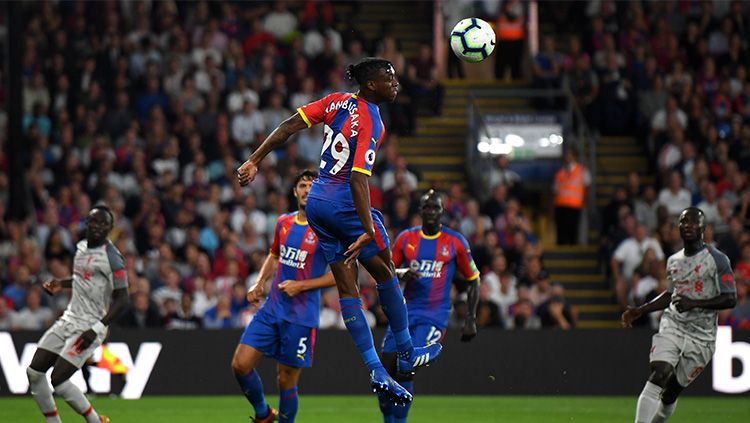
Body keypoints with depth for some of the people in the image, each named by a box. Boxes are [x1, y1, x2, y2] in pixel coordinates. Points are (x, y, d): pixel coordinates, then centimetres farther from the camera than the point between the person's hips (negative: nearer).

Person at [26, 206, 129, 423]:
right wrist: (61, 284, 12)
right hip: (68, 319, 8)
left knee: (59, 381, -16)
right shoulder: (82, 246, 10)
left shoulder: (111, 257, -15)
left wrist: (96, 329, -26)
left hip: (89, 325, -8)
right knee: (34, 372, 1)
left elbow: (121, 300, -19)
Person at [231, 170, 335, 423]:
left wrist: (301, 285, -15)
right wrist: (260, 282, 10)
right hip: (272, 308, 5)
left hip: (301, 316, -5)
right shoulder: (283, 223, 9)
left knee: (287, 380, -1)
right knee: (240, 364, -3)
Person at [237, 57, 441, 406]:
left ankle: (377, 372, 5)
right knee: (386, 273, 11)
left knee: (347, 289, 6)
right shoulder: (371, 124, -17)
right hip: (344, 204, -8)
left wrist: (254, 161, 8)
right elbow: (358, 179, -25)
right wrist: (367, 231, -27)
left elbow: (289, 126, 3)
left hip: (317, 204, 8)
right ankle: (406, 355, 21)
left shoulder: (338, 102, 5)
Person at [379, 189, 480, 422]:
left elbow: (473, 280, 7)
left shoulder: (455, 242, 0)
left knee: (405, 372, -18)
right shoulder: (406, 238, 6)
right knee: (386, 371, -3)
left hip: (435, 315, -3)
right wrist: (402, 275, -10)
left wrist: (471, 319, 1)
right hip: (405, 312, 4)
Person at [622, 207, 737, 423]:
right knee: (658, 376, -19)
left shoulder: (717, 259, -6)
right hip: (672, 326, 2)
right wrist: (640, 311, 22)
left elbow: (730, 299, -11)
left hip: (701, 336, -2)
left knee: (671, 392, 1)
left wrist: (694, 303, -20)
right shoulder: (673, 261, 13)